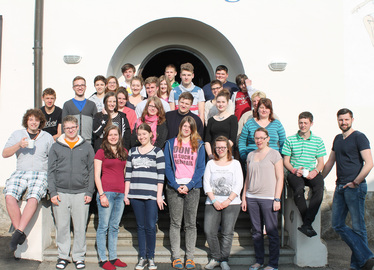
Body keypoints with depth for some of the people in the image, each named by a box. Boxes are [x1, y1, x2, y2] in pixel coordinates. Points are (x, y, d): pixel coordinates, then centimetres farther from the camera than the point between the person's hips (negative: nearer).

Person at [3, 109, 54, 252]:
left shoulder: (47, 137, 15)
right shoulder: (17, 134, 17)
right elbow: (5, 154, 9)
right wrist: (19, 145, -8)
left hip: (40, 173, -1)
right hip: (20, 172, 2)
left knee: (33, 198, -32)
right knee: (9, 196, -28)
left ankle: (18, 232, -32)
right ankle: (20, 233, -23)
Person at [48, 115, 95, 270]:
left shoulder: (87, 147, 9)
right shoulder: (56, 147, 9)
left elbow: (91, 171, 8)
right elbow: (51, 171, 7)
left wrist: (90, 192, 0)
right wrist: (52, 192, -2)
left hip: (81, 193, 0)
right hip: (61, 193, 1)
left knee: (80, 228, 3)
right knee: (62, 227, 5)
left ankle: (79, 256, 15)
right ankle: (63, 256, 18)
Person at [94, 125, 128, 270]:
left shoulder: (124, 152, 15)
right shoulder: (101, 152, 1)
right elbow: (97, 175, -3)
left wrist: (126, 192, 10)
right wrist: (101, 194, -11)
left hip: (120, 193, 5)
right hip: (106, 192, -4)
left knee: (114, 227, 10)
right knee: (103, 227, -1)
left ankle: (113, 257, 17)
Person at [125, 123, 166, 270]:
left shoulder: (157, 152, 3)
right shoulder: (132, 152, 14)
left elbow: (161, 176, -1)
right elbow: (128, 174, 14)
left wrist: (159, 196, -6)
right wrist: (126, 194, 8)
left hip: (151, 196, -3)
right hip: (135, 195, 3)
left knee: (150, 226, -2)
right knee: (140, 226, 8)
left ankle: (151, 257, 11)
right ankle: (142, 257, 16)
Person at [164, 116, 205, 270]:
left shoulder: (199, 145, 8)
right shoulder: (170, 144, 8)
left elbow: (201, 168, 3)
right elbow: (168, 167, 3)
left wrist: (189, 186, -10)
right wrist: (176, 186, -9)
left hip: (193, 188, 0)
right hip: (174, 188, 0)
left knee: (191, 223, 3)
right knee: (175, 223, 2)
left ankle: (190, 257, 10)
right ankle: (175, 257, 8)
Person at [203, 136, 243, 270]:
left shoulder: (235, 164, 8)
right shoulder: (210, 164, 12)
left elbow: (238, 185, 0)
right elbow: (206, 184, 5)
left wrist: (228, 201, -9)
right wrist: (214, 200, -7)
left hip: (231, 203, -1)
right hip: (212, 203, 2)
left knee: (227, 233, -4)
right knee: (209, 231, -7)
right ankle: (215, 258, 9)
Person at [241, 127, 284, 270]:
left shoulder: (274, 154, 0)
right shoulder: (251, 155, 14)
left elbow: (280, 178, -3)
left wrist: (277, 199, -10)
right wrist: (244, 197, 13)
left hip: (268, 198, -5)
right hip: (252, 198, 5)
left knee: (271, 231, -2)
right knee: (256, 231, 9)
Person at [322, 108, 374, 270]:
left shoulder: (359, 137, -5)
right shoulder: (337, 139, 17)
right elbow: (329, 163, 25)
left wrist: (355, 182, -12)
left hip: (355, 188, -8)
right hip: (340, 187, 8)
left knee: (358, 228, -2)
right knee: (338, 225, 4)